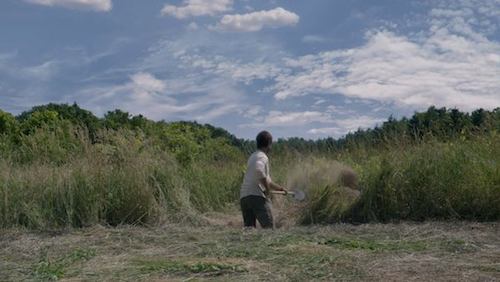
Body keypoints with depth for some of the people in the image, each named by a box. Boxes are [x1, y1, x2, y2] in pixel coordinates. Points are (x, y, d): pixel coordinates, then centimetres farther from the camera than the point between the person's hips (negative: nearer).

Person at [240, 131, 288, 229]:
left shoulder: (253, 156, 26)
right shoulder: (262, 157, -4)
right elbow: (259, 170, -27)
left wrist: (280, 188, 40)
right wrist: (267, 189, -16)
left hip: (243, 196, 9)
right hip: (256, 196, -9)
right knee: (269, 228, -9)